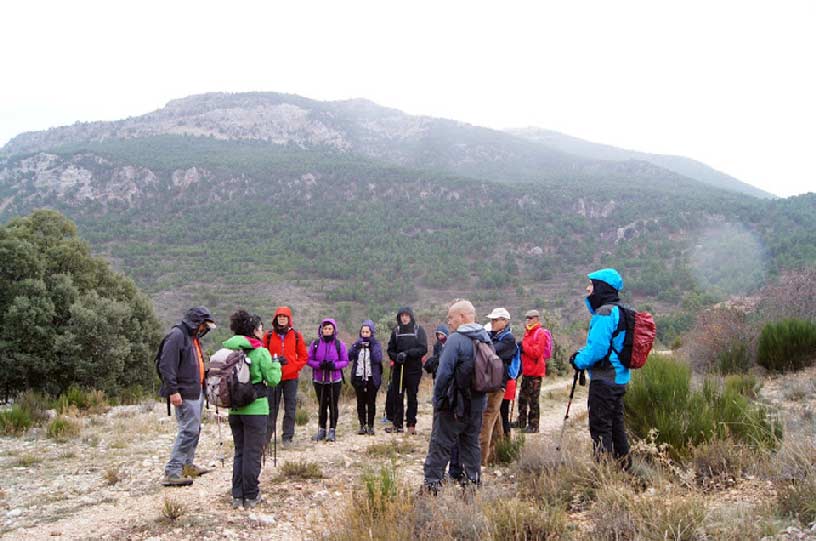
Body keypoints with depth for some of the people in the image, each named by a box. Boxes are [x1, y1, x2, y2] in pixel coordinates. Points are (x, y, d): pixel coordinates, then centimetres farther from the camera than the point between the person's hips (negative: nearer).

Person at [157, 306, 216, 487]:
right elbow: (166, 365, -20)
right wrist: (173, 390, -24)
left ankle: (188, 464, 30)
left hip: (196, 391, 10)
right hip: (185, 393, -10)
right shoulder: (176, 335, -14)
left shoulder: (193, 337, 17)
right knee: (189, 430, -12)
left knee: (194, 429, 17)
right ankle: (172, 472, -9)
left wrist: (203, 385, 22)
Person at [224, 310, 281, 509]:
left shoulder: (229, 349, 3)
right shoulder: (260, 352, -11)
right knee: (253, 453, 4)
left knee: (239, 452, 15)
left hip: (234, 409, 5)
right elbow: (273, 380, -9)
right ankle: (251, 496, 9)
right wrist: (276, 364, 8)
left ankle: (237, 495, 16)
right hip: (255, 409, -5)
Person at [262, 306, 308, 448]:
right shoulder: (269, 335, 3)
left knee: (290, 408, 4)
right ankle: (266, 436, 9)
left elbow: (303, 356, 6)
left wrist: (294, 367, -9)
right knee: (271, 407, 3)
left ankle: (288, 437, 12)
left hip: (291, 377, 0)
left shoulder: (296, 335, 4)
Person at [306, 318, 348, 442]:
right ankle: (321, 430, 19)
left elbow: (345, 361, 0)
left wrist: (334, 365, -18)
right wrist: (319, 364, -17)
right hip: (319, 380, 1)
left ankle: (332, 430, 10)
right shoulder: (315, 344, 1)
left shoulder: (339, 344, -2)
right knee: (321, 405, 9)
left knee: (333, 405, 2)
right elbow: (309, 360, 2)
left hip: (335, 380, -1)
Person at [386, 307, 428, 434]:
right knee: (397, 397, 5)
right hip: (398, 369, 3)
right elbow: (390, 349, 9)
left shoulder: (419, 330, -1)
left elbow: (423, 349, -9)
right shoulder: (396, 331, 7)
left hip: (414, 369, -2)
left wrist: (407, 353, -19)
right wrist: (396, 357, -12)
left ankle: (411, 424, 10)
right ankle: (397, 424, 12)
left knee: (412, 397, 4)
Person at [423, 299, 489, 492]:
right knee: (471, 442, 17)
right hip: (477, 402, 7)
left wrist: (438, 398, -10)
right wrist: (480, 393, 15)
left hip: (454, 403, -7)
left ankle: (431, 482, 2)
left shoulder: (456, 340, -17)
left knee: (440, 443, 1)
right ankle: (474, 480, 21)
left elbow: (444, 372, -20)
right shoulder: (485, 339, 7)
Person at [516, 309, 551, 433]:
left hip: (535, 371, -8)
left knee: (533, 400, -3)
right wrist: (521, 349, 6)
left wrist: (523, 346, -16)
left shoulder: (540, 333, -10)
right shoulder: (527, 332, 15)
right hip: (526, 370, 8)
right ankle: (522, 423, 22)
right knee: (522, 397, 13)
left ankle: (533, 426, 4)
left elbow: (537, 353, -19)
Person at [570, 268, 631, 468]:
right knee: (615, 423, 18)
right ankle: (624, 465, 27)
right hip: (619, 379, 10)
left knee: (600, 426, -3)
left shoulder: (604, 313, -18)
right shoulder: (618, 312, 14)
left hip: (604, 380, -10)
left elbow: (598, 348, -24)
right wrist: (582, 353, 10)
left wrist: (579, 360, -7)